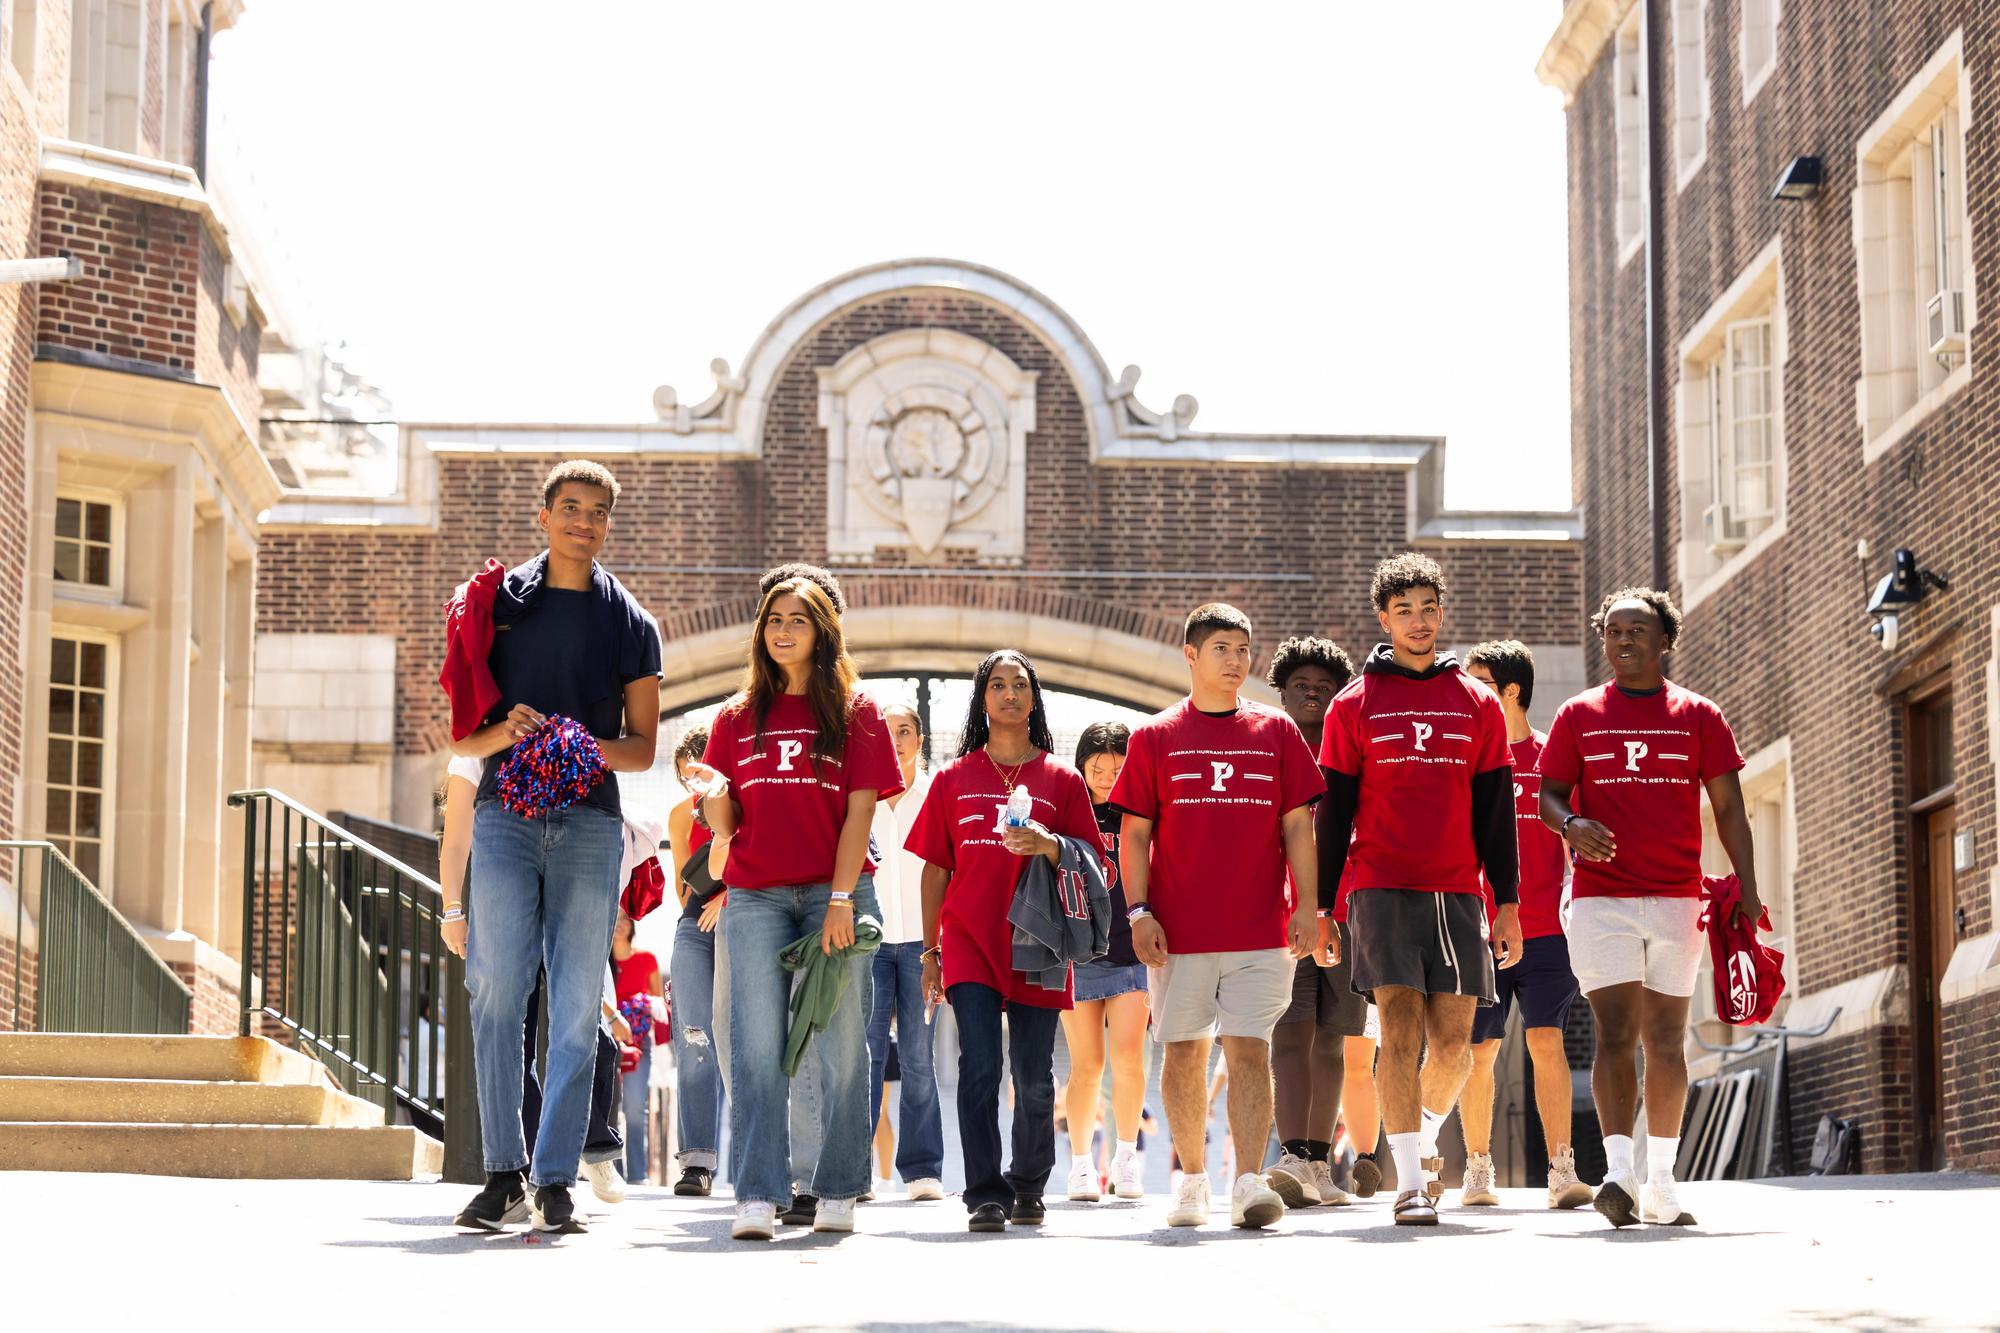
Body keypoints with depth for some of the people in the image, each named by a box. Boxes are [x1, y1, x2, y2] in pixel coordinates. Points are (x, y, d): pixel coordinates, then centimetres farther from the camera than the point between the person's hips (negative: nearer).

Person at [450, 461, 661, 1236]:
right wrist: (503, 732, -12)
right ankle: (503, 1171, -1)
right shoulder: (496, 605, 11)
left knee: (577, 1005, -3)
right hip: (506, 815, 0)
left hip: (589, 821, 1)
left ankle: (556, 1179, 0)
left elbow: (642, 747, 11)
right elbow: (458, 737, 10)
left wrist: (586, 746, -10)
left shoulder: (630, 624, 12)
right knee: (497, 993, -8)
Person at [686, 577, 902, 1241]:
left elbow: (859, 812, -1)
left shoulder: (856, 713, 7)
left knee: (840, 1048, -1)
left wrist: (841, 900, -11)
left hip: (835, 893, -2)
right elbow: (726, 826, 11)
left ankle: (837, 1193, 5)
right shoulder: (738, 718, 14)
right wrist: (715, 794, -13)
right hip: (754, 895, 2)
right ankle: (757, 1197, -11)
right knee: (758, 1047, -7)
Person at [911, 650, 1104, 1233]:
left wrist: (1050, 845, -15)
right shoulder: (954, 778, 11)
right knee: (979, 1068, -11)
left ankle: (1028, 1190, 19)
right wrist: (931, 950, 9)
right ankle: (985, 1196, -10)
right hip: (970, 941, 0)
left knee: (1034, 1079, 3)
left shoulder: (1061, 780, 8)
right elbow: (935, 868, 12)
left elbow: (1092, 861, 6)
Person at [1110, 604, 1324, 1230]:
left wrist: (1307, 905, -2)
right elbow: (1135, 833, 5)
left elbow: (1297, 825, 7)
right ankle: (1192, 1180, 19)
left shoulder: (1276, 731, 8)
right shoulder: (1155, 737, 6)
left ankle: (1248, 1184, -12)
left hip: (1260, 931, 0)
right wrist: (1138, 912, -4)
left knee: (1250, 1050, -8)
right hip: (1179, 931, 0)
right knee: (1183, 1054, 7)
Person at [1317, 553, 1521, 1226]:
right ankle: (1410, 1180, -9)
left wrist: (1507, 903, 7)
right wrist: (1319, 907, 2)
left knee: (1453, 1041, 0)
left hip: (1458, 892, 2)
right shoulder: (1355, 705, 6)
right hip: (1381, 887, -2)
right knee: (1401, 1029, -12)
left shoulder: (1477, 703, 11)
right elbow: (1333, 811, 6)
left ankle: (1423, 1134, 28)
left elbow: (1496, 810, 12)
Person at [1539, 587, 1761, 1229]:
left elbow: (1728, 808, 6)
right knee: (1616, 1033, -13)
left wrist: (1747, 891, -2)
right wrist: (1570, 825, -16)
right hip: (1601, 899, -1)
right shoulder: (1578, 716, 7)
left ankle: (1661, 1182, 15)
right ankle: (1618, 1172, -21)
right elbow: (1550, 793, 8)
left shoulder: (1699, 717, 7)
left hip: (1677, 899, 2)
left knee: (1665, 1040, 7)